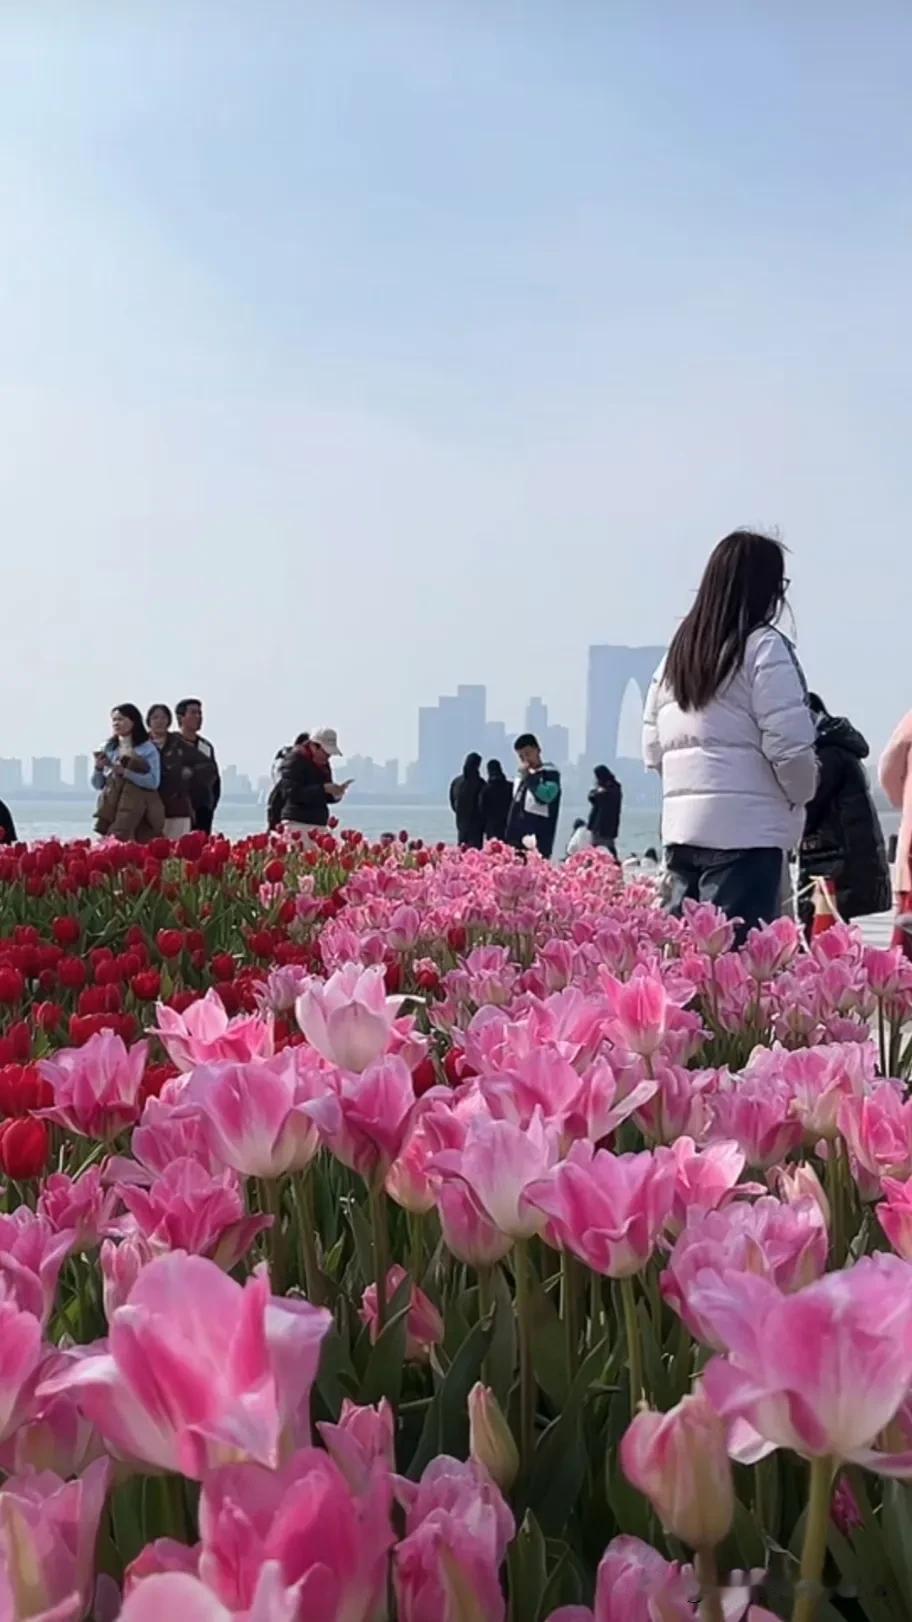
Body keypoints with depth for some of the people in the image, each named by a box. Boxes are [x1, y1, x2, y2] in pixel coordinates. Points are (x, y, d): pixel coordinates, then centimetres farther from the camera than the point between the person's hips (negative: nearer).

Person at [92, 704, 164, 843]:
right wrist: (98, 768, -5)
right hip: (110, 807, 3)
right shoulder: (108, 749, 13)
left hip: (137, 809, -3)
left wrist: (124, 772, -16)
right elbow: (97, 784, 15)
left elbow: (154, 782, -9)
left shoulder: (148, 749, 1)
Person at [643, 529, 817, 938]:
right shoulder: (763, 645, -7)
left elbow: (652, 748, 17)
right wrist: (801, 795, 7)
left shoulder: (678, 650, 15)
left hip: (681, 824, 7)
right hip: (745, 828, -7)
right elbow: (789, 744, -11)